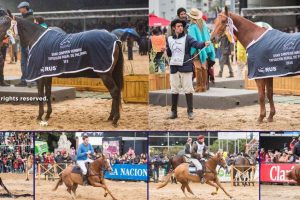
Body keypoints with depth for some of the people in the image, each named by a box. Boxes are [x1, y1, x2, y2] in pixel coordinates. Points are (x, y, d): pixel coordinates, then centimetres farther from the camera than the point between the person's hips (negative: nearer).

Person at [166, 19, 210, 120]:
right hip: (174, 68, 3)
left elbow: (196, 44, -18)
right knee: (174, 90, 9)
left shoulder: (187, 38, -1)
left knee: (188, 90, -3)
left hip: (186, 68, -3)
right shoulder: (170, 39, 10)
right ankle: (173, 111, 17)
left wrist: (204, 44, -38)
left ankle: (190, 111, 2)